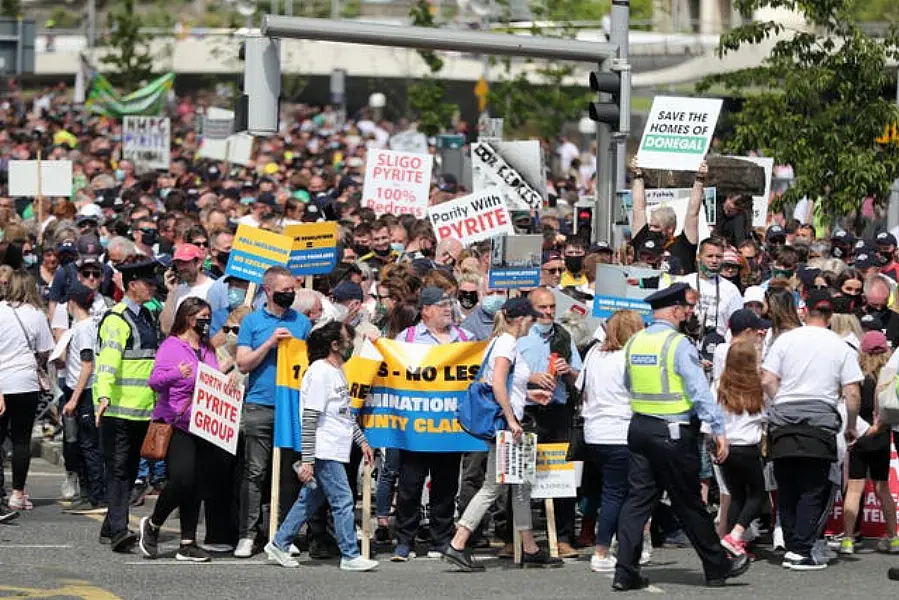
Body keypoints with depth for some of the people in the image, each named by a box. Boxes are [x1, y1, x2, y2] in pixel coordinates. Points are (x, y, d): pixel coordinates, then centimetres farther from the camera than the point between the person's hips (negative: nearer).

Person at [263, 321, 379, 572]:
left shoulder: (338, 371, 15)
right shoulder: (319, 373, -15)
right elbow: (309, 420, -18)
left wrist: (361, 440, 22)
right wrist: (307, 460, -20)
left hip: (336, 451, 10)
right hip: (324, 453, -10)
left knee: (310, 500, 13)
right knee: (343, 500, -7)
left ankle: (279, 544, 20)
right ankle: (350, 556, -2)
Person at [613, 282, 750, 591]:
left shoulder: (633, 343, 7)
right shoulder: (679, 345, -14)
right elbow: (700, 391, -18)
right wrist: (718, 430, -17)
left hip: (639, 427, 6)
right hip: (674, 433, -6)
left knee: (638, 499, 6)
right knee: (689, 503, 3)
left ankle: (625, 572, 1)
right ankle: (717, 567, 17)